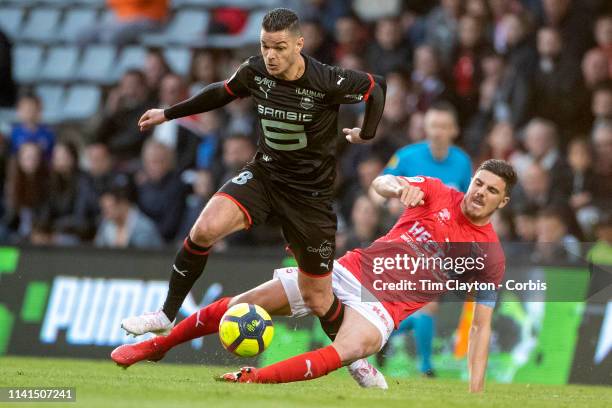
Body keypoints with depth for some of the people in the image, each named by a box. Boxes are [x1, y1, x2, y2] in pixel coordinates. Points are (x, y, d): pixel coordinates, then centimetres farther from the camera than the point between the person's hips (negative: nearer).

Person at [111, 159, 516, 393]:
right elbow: (382, 183, -11)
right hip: (350, 270, 3)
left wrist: (476, 394, -10)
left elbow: (481, 326, -2)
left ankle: (253, 379, -47)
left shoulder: (490, 255, -4)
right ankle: (155, 345, 17)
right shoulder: (437, 193, 2)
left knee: (350, 350, -40)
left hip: (382, 304, -3)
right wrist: (400, 187, -37)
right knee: (241, 305, -2)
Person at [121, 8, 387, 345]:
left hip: (309, 194, -3)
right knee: (205, 229, -26)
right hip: (263, 175, 3)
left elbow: (375, 87, -4)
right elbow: (223, 92, 12)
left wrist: (366, 134, -1)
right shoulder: (255, 72, -9)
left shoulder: (327, 82, -21)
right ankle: (166, 316, -10)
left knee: (317, 299, 3)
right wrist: (168, 114, 19)